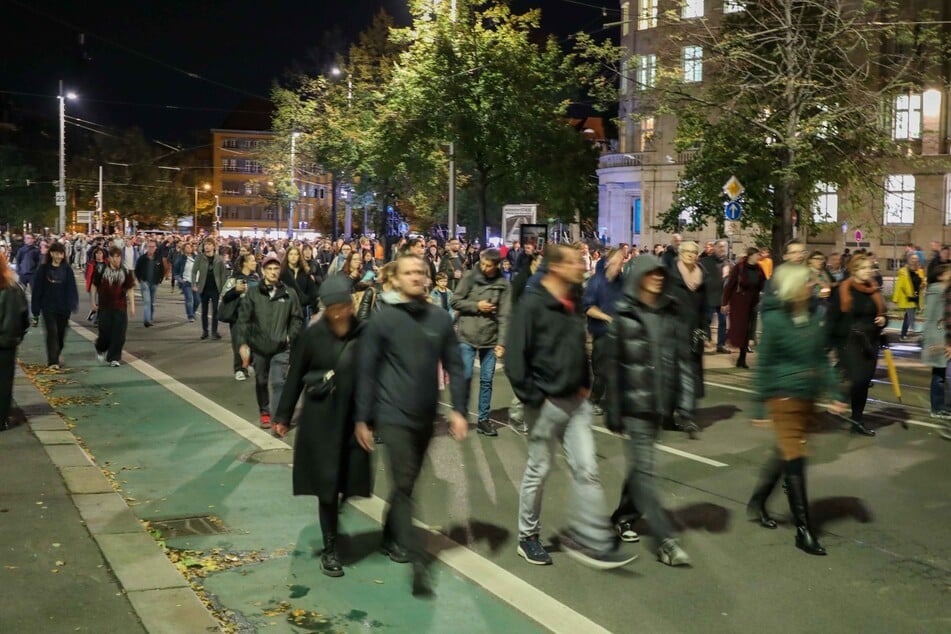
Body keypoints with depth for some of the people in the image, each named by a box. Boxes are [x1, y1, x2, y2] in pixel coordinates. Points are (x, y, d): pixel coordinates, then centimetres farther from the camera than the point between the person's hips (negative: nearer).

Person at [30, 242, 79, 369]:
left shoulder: (67, 270, 2)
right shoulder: (43, 269, -3)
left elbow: (72, 288, -3)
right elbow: (37, 289, -2)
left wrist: (72, 304, -16)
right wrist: (36, 310, -4)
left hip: (63, 308, 2)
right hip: (48, 307, -2)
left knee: (61, 333, 11)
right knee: (52, 332, -11)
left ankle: (55, 357, 31)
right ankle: (52, 361, -12)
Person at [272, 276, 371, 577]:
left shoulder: (364, 334, -5)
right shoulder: (312, 335, -8)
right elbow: (295, 377, -1)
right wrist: (283, 415, 1)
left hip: (354, 419, 1)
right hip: (321, 421, -1)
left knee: (348, 482, 7)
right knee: (326, 485, 2)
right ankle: (329, 549, 16)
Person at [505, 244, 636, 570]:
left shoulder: (572, 305, 9)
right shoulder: (532, 304, -15)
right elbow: (515, 356, -18)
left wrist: (584, 384, 12)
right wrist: (531, 396, -17)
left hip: (575, 400, 7)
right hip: (546, 402, -7)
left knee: (586, 469, 2)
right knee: (538, 470, 7)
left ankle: (591, 539, 8)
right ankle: (528, 537, 23)